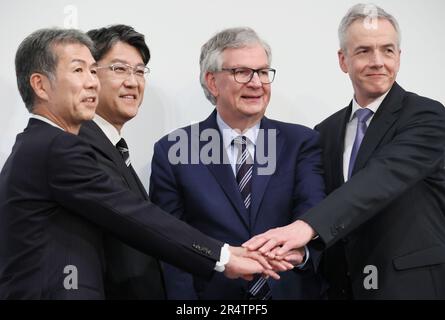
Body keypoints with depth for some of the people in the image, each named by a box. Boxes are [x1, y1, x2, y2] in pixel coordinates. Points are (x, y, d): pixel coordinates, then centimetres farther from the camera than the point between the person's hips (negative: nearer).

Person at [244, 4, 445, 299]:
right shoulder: (327, 132, 8)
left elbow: (384, 176, -26)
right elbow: (327, 206, 10)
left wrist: (309, 225, -38)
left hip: (414, 285, -4)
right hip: (344, 285, 5)